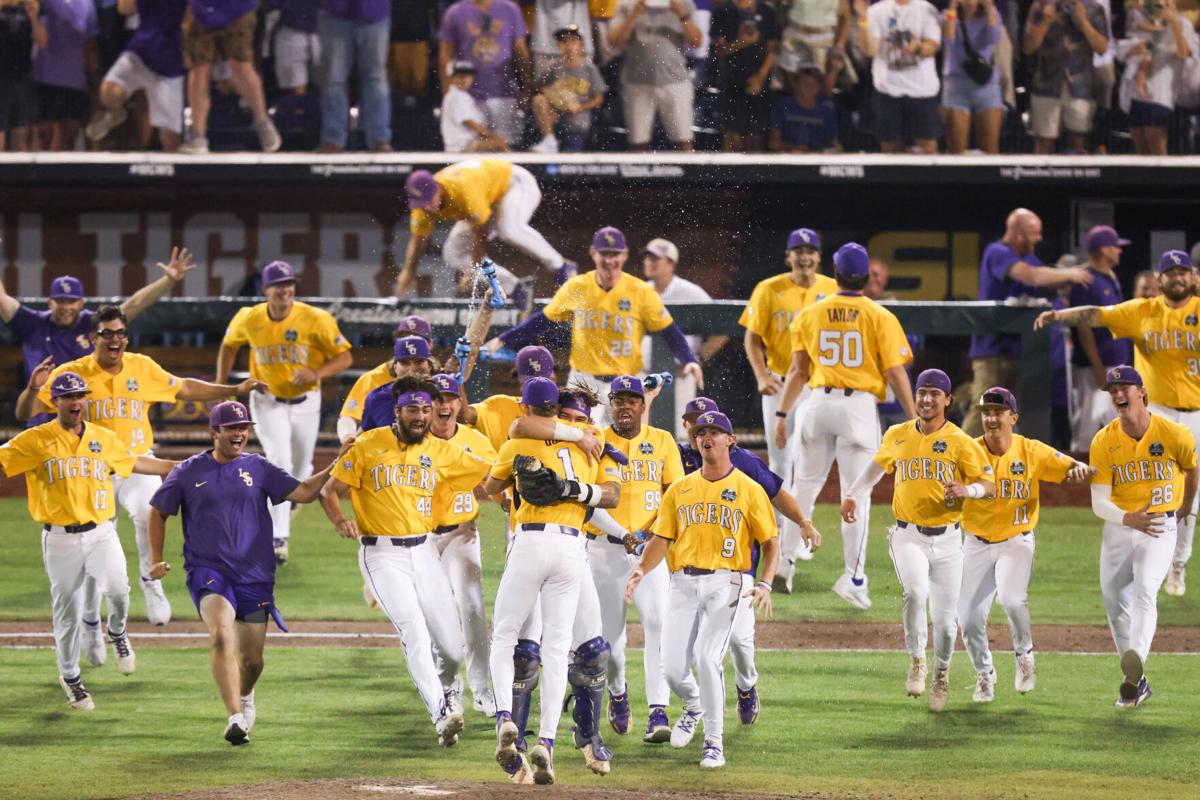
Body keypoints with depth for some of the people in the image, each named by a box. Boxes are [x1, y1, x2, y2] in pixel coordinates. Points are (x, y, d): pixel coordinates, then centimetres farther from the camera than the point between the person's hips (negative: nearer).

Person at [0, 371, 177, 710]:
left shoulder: (104, 439, 10)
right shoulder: (35, 441, -3)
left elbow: (135, 463, 25)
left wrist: (178, 467, 31)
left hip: (100, 533, 2)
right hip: (60, 539, -2)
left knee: (117, 590, -20)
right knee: (66, 610, 4)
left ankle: (117, 634, 14)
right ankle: (70, 677, 24)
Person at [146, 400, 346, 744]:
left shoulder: (258, 468, 6)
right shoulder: (189, 472, 3)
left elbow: (303, 492, -1)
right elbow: (158, 512, 14)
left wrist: (336, 464, -13)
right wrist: (156, 559, 5)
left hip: (254, 576, 2)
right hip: (207, 571, -2)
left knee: (252, 658, 7)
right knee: (222, 635, -28)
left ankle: (244, 696, 42)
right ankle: (235, 717, -31)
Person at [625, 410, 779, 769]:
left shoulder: (748, 490, 4)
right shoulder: (680, 489, 14)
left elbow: (770, 542, 5)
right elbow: (661, 538, 12)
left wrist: (765, 584, -10)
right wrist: (642, 569, -7)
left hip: (723, 581, -3)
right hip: (683, 582, 3)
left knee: (707, 657, -20)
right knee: (672, 666, -5)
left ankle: (714, 743, -9)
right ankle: (694, 706, 31)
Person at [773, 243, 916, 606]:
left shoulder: (809, 315, 6)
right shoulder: (880, 317, -3)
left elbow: (798, 371, 7)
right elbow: (896, 373, -5)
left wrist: (782, 414, 13)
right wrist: (912, 419, -1)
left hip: (818, 401, 3)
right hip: (860, 404, -3)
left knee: (804, 485, 13)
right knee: (857, 494, -1)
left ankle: (785, 560, 11)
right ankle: (853, 576, -5)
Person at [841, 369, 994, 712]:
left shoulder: (961, 442, -3)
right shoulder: (897, 436, 7)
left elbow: (989, 485, -5)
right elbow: (878, 465, 27)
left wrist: (965, 489, -25)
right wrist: (852, 494, 18)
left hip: (946, 539, 0)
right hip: (908, 536, 0)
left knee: (945, 618, 2)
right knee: (915, 591, -29)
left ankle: (941, 672, 30)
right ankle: (916, 661, -10)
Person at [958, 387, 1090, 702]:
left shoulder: (1032, 451, -6)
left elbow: (1071, 469, -5)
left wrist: (1079, 469, -31)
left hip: (1016, 541, -2)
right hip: (977, 543, 2)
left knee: (1011, 599, -27)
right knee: (969, 617, -4)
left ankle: (1024, 653, 3)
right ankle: (984, 675, 24)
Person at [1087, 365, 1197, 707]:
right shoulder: (1104, 442, -7)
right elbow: (1099, 503, -10)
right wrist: (1128, 519, -30)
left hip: (1160, 527, -4)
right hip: (1118, 528, 4)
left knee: (1144, 592, -24)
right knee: (1115, 602, 7)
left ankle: (1134, 672, -40)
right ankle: (1136, 683, 21)